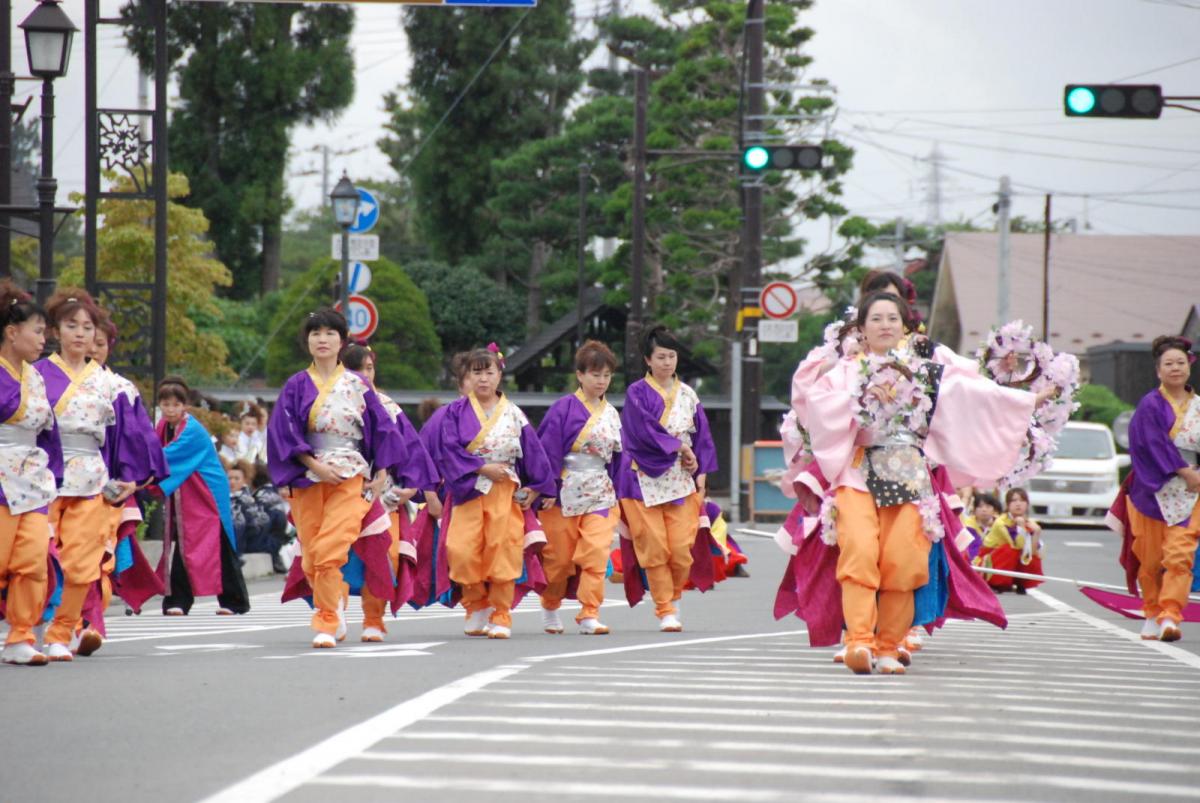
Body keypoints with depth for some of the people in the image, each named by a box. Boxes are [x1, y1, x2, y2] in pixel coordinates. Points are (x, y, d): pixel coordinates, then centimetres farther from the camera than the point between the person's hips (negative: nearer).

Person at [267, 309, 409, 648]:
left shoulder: (358, 385, 6)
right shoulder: (296, 387, 5)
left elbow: (382, 429, 8)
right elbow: (283, 433, -2)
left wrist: (381, 476, 1)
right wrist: (316, 466, -13)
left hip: (351, 479, -2)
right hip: (308, 479, 2)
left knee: (329, 551, -17)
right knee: (313, 555, 2)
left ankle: (327, 624, -14)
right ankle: (335, 615, 23)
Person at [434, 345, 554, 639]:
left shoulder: (513, 414, 7)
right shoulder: (456, 412, 4)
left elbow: (533, 452, 9)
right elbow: (449, 449, -6)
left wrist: (535, 488, 2)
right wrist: (482, 468, -13)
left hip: (505, 493, 0)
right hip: (468, 491, 0)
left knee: (503, 552, -6)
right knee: (463, 551, -11)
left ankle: (500, 617, 2)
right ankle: (477, 607, 11)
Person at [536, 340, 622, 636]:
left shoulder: (612, 414, 10)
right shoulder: (564, 408, -7)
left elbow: (617, 457, 17)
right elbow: (549, 450, -9)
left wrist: (618, 498, 14)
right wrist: (549, 489, -12)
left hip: (600, 494, 4)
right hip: (565, 490, -4)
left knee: (596, 553, -12)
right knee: (559, 557, 6)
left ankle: (589, 614, -11)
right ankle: (550, 608, 29)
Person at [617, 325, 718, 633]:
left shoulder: (688, 395, 13)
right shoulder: (637, 393, 1)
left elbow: (702, 435, 14)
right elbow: (645, 430, -11)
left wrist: (701, 472, 4)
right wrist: (680, 448, -10)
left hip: (681, 479, 3)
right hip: (645, 479, -3)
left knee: (682, 547, -6)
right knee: (654, 547, -7)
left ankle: (673, 598, 17)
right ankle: (665, 610, 0)